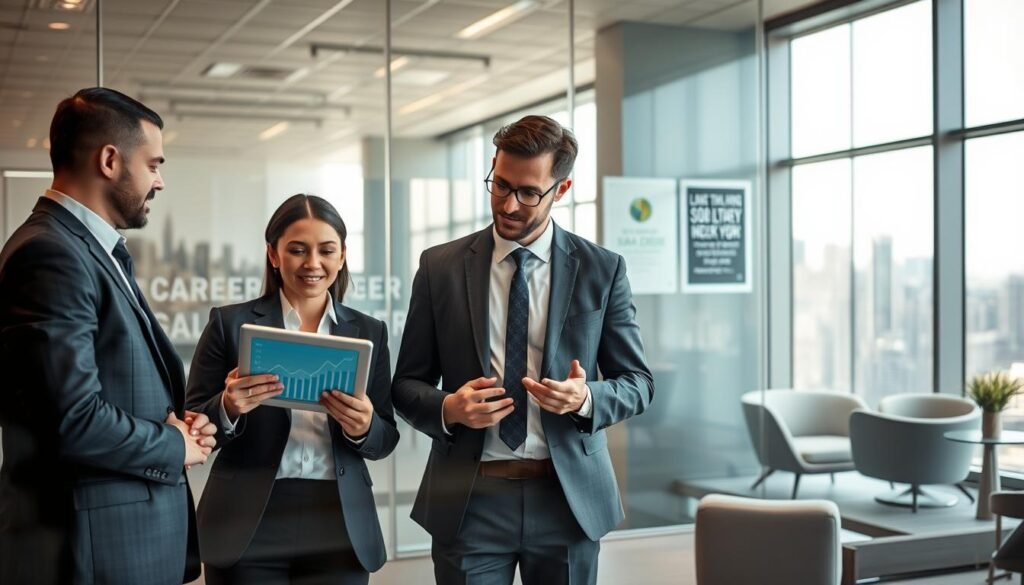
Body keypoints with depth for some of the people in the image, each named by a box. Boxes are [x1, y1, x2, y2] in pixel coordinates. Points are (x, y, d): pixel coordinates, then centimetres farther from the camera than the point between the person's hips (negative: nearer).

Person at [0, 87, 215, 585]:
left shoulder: (100, 250, 15)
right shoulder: (50, 253, -17)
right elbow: (76, 420, -25)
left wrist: (172, 421, 1)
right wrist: (175, 446, -9)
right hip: (98, 544, -9)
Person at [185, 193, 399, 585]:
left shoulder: (369, 332, 6)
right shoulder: (230, 323, 0)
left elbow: (385, 441, 6)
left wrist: (363, 427, -15)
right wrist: (228, 408, -20)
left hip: (339, 527, 2)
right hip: (248, 525, -2)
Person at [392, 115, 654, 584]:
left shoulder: (602, 270, 1)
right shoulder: (440, 267, 1)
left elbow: (638, 382, 4)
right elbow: (406, 385, 5)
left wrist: (587, 398, -16)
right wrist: (447, 408, -16)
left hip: (569, 497, 1)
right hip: (469, 499, 0)